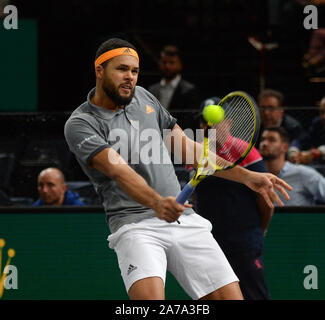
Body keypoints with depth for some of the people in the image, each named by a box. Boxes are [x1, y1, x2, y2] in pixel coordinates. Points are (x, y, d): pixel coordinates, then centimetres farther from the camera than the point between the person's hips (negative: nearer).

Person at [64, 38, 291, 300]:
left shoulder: (143, 97, 16)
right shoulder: (80, 124, -4)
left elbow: (188, 149, 22)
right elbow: (118, 169, -20)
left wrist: (247, 176, 15)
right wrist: (156, 202, -38)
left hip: (186, 220, 6)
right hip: (136, 226, -6)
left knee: (231, 296, -7)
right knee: (150, 297, -31)